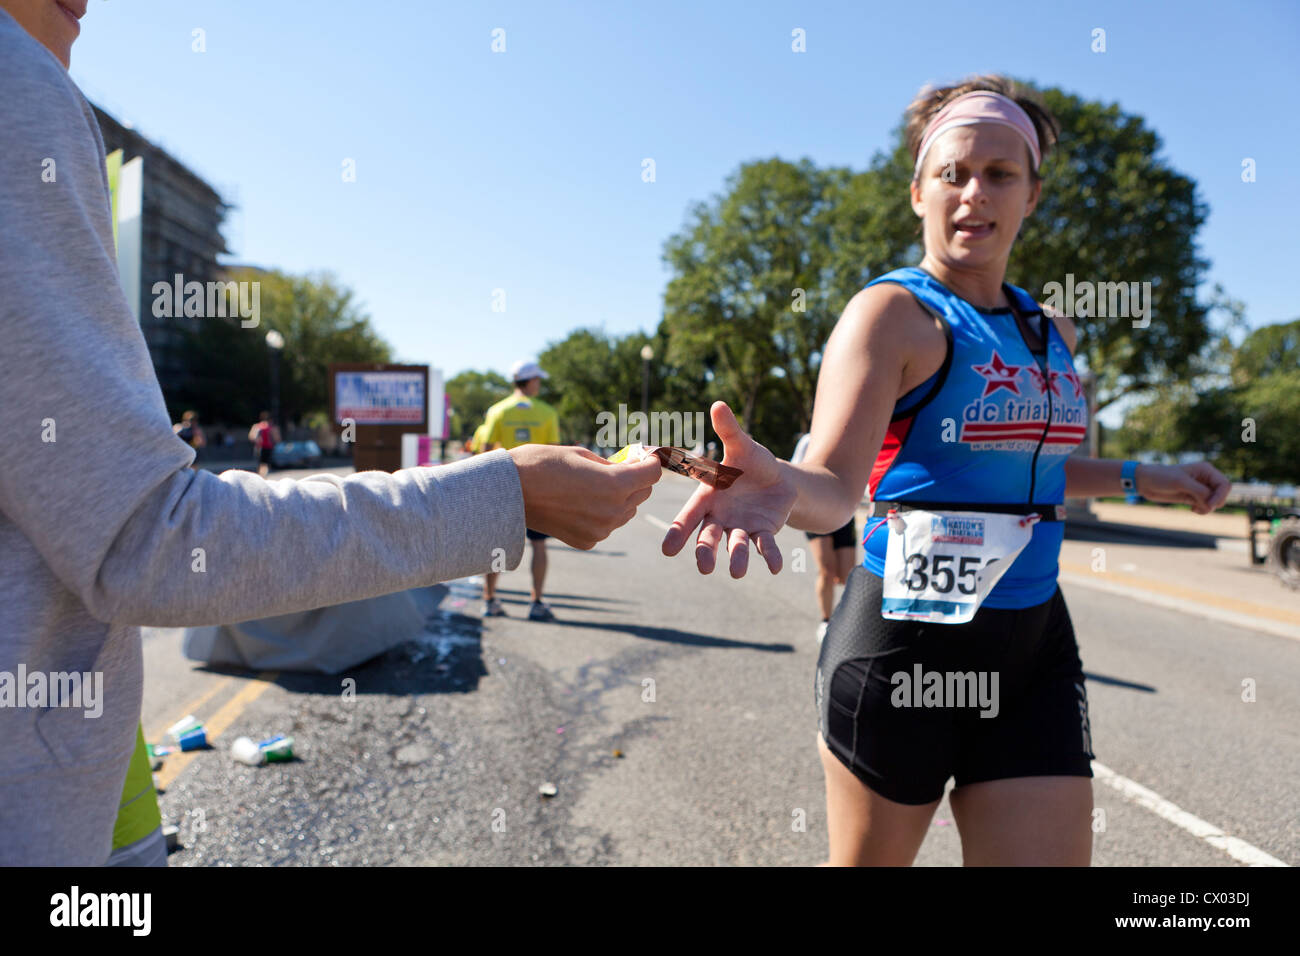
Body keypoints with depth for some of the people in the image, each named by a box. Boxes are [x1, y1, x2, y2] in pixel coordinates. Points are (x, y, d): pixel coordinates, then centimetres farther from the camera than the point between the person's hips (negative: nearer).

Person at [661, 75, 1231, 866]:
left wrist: (1139, 479, 23)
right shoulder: (893, 312, -11)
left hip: (1035, 644, 6)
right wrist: (781, 486, -46)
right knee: (869, 860, 11)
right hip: (904, 641, -6)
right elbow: (835, 485, -24)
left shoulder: (1052, 332, 11)